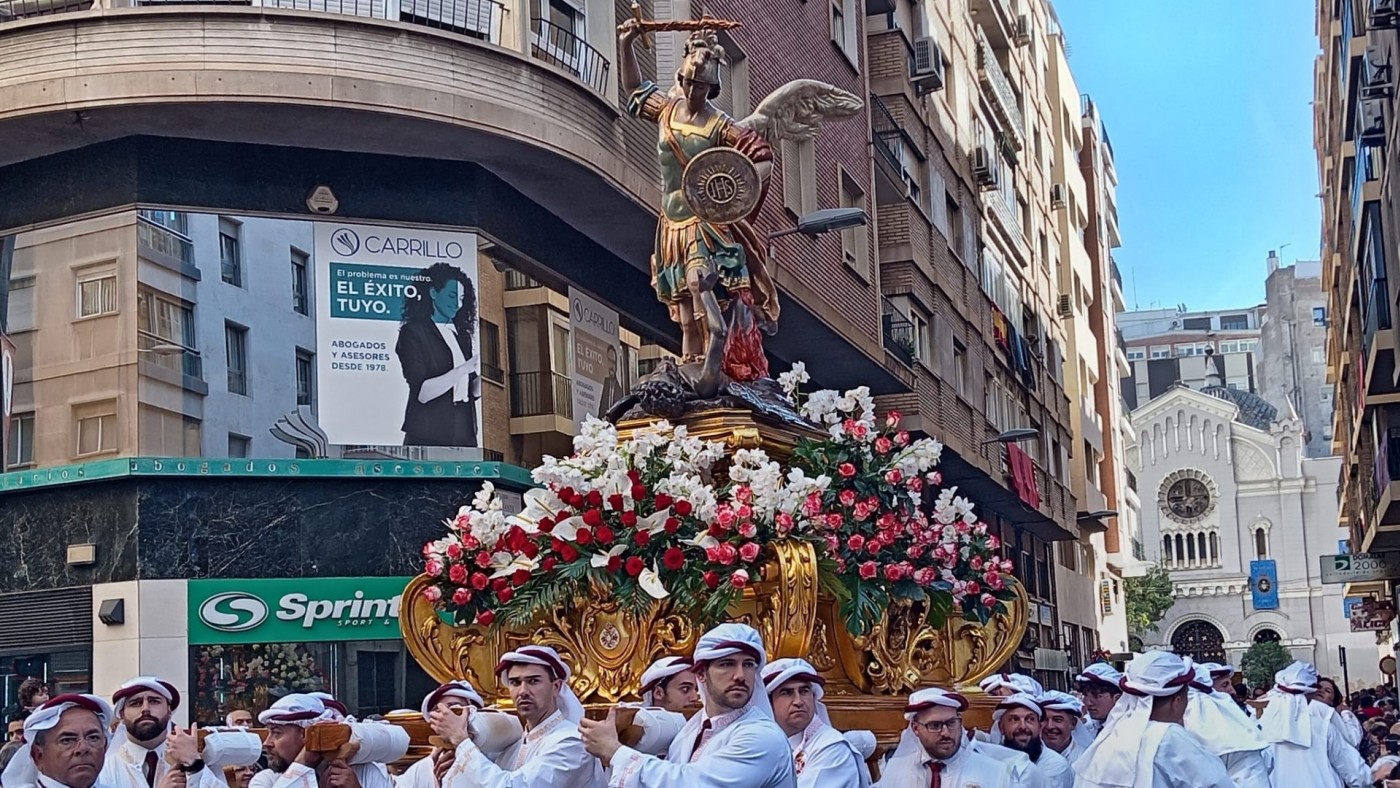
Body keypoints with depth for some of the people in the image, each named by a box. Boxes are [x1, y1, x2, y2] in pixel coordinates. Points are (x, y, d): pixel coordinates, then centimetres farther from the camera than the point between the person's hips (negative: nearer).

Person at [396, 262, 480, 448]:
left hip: (464, 436, 5)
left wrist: (481, 373, -6)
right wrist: (464, 369, -20)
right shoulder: (413, 332, -3)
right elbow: (422, 393, -13)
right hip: (427, 438, -5)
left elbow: (473, 392, 13)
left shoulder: (462, 335, 14)